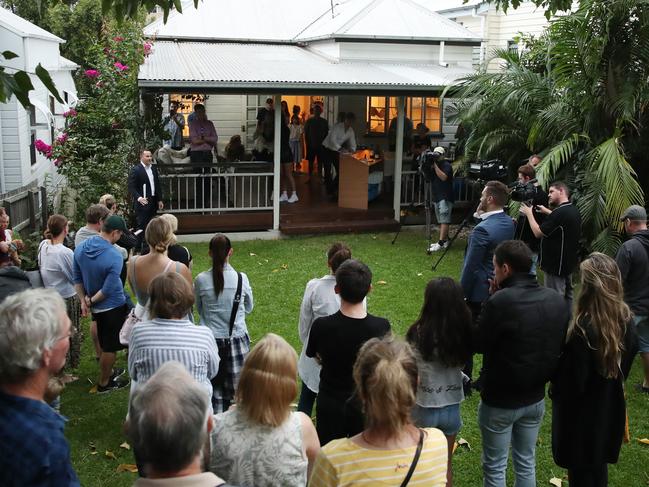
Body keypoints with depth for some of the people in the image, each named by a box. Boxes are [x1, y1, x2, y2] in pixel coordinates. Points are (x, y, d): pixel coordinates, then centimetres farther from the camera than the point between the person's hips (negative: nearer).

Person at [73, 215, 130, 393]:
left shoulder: (80, 248, -6)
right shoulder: (115, 257, -28)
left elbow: (77, 278, 2)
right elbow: (108, 290, -24)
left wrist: (83, 301, 3)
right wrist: (90, 301, -10)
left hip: (96, 307, 7)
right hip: (114, 307, -7)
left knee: (105, 343, 26)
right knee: (110, 347, 10)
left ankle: (109, 371, 44)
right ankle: (104, 383, 24)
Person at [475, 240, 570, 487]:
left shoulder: (500, 301, -26)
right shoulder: (557, 299, -6)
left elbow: (478, 344, -14)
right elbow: (560, 344, 9)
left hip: (499, 401, -6)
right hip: (536, 398, 6)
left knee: (495, 467, 12)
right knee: (526, 463, 22)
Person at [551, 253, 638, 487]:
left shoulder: (583, 330, -32)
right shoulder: (626, 320, -10)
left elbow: (572, 381, -24)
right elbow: (624, 366, 5)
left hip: (581, 413, -6)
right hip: (610, 407, 6)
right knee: (599, 467, 26)